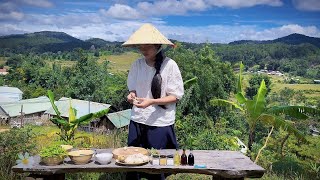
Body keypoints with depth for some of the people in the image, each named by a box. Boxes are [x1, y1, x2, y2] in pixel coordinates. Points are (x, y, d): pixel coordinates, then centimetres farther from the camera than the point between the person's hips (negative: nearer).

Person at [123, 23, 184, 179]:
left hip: (160, 124, -4)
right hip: (137, 121, 4)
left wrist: (151, 102, -21)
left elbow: (176, 96, -8)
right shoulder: (137, 64, 2)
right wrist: (131, 95, -10)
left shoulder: (169, 65, -11)